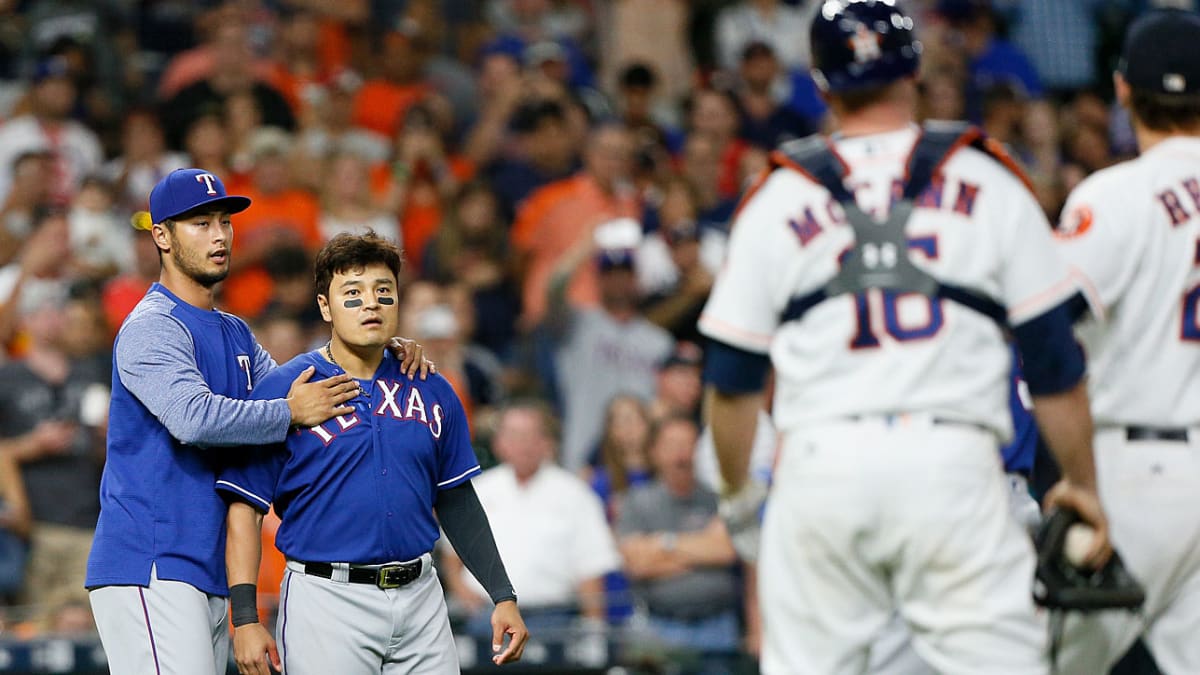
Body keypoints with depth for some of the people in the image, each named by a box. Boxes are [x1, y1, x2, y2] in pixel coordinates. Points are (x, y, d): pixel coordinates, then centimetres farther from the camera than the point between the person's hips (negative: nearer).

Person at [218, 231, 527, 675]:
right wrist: (245, 620, -13)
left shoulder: (432, 392, 11)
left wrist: (503, 596, 11)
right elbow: (245, 508, -5)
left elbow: (458, 503, 18)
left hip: (420, 599, 4)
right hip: (325, 600, -4)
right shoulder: (282, 391, -3)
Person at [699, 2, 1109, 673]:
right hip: (953, 462, -1)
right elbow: (1053, 357, 7)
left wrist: (738, 493, 26)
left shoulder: (778, 197, 9)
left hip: (821, 464, 1)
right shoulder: (989, 183, 7)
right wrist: (1081, 485, 17)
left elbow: (733, 377, 12)